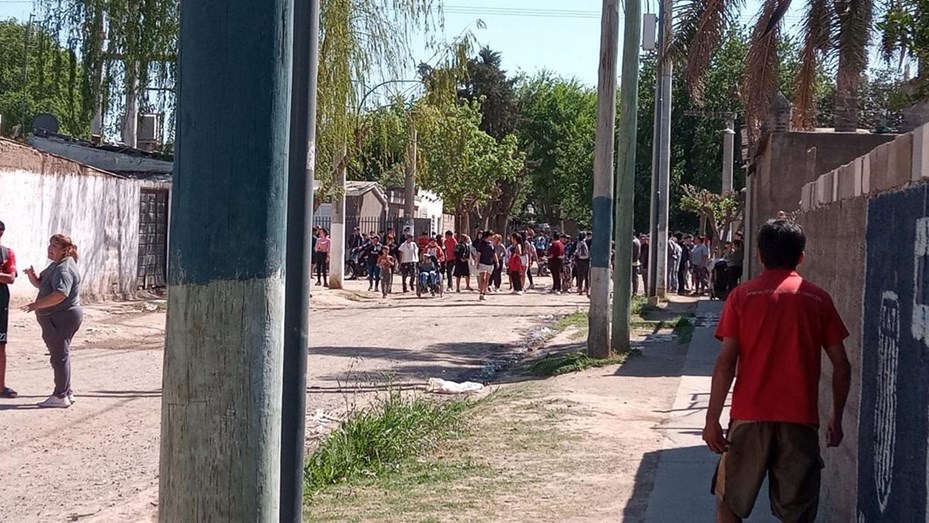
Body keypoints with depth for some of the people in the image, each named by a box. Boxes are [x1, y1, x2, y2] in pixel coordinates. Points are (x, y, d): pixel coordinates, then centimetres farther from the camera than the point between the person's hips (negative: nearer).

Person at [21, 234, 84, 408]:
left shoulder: (64, 269, -20)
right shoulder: (56, 266, 15)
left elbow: (60, 294, -33)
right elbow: (41, 285, 22)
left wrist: (37, 305, -32)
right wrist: (33, 277, 0)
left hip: (62, 318, -11)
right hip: (57, 318, 11)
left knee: (59, 356, -6)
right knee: (61, 355, 17)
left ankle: (60, 397, -1)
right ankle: (67, 393, 25)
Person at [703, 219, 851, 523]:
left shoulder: (742, 296, 0)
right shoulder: (819, 299, 4)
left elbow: (726, 363, -6)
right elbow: (841, 365, 4)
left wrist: (712, 419, -3)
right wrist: (836, 418, 14)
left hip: (750, 417, -1)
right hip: (801, 419, 1)